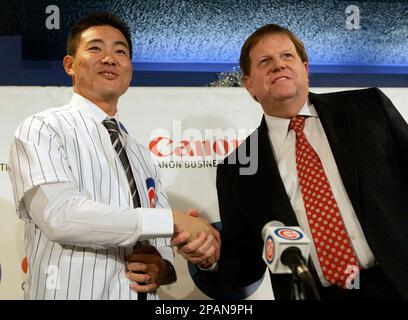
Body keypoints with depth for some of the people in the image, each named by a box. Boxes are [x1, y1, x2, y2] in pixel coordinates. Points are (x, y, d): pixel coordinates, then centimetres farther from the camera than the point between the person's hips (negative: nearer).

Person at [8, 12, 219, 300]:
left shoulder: (142, 156, 10)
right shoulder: (42, 130, -8)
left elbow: (162, 241, 12)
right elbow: (60, 215, -24)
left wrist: (161, 268, -11)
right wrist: (172, 220, -22)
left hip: (142, 293, 5)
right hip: (70, 292, -5)